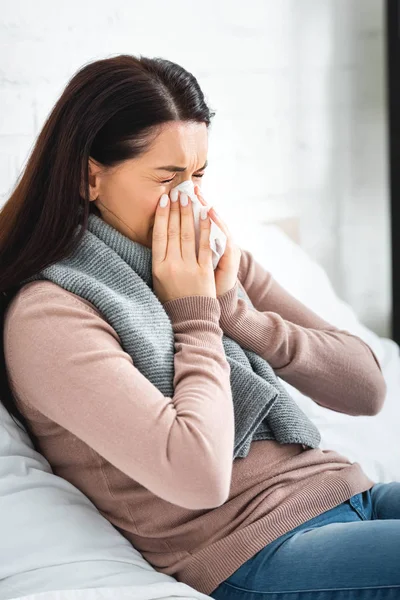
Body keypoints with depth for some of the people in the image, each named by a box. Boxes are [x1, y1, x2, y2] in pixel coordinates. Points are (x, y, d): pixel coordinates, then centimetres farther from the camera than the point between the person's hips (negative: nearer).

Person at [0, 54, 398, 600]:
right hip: (255, 553, -7)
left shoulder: (221, 264, 11)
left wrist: (231, 308, -5)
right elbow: (197, 477, -21)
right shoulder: (49, 316, -10)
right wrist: (196, 317, -9)